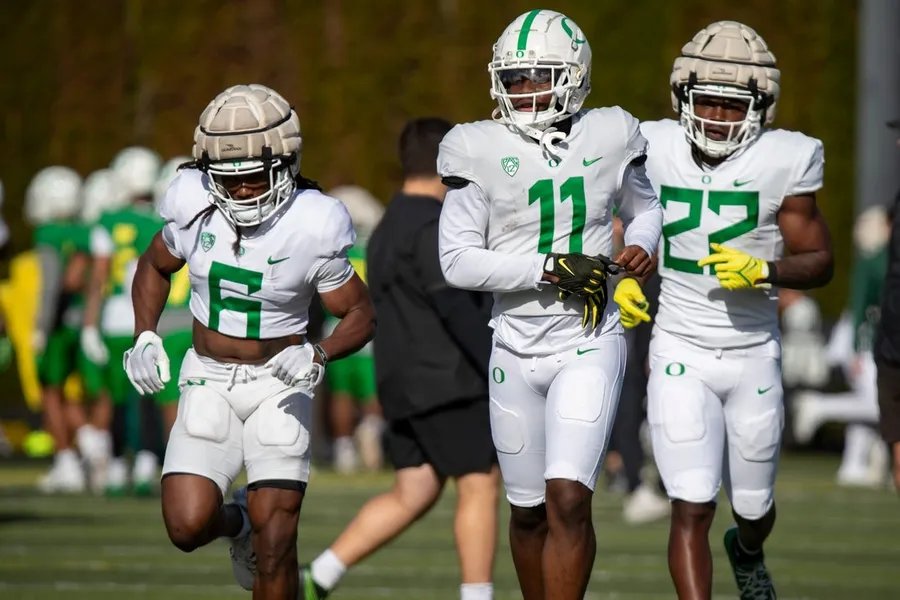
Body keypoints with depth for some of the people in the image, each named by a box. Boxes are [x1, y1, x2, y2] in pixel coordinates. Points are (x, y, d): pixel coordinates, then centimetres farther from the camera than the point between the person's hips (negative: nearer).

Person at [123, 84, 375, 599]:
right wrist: (145, 336, -2)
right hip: (209, 381, 3)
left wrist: (319, 356, -24)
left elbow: (362, 314, -5)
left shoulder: (312, 225, -17)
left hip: (278, 382, -2)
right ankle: (236, 521, 26)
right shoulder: (194, 204, -9)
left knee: (275, 542, -11)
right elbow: (155, 267, 13)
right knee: (187, 526, -10)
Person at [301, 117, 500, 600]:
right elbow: (454, 307, -20)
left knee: (412, 494, 10)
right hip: (447, 381, -10)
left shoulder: (389, 228, 18)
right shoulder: (433, 226, -12)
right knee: (480, 485, -3)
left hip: (402, 381, 10)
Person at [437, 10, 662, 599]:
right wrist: (551, 269, -16)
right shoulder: (481, 151, -6)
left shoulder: (609, 138, -1)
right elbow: (459, 261, -9)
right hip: (517, 347, 1)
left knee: (568, 499, -15)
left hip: (590, 343, -1)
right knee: (528, 510, 12)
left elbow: (645, 207, 19)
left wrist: (643, 245, -4)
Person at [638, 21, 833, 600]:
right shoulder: (655, 150, -5)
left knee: (755, 506, 17)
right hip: (682, 355, -1)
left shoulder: (782, 161, -9)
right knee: (692, 508, -13)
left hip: (754, 356, 1)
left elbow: (821, 262, -3)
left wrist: (762, 272, -21)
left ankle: (747, 553, 54)